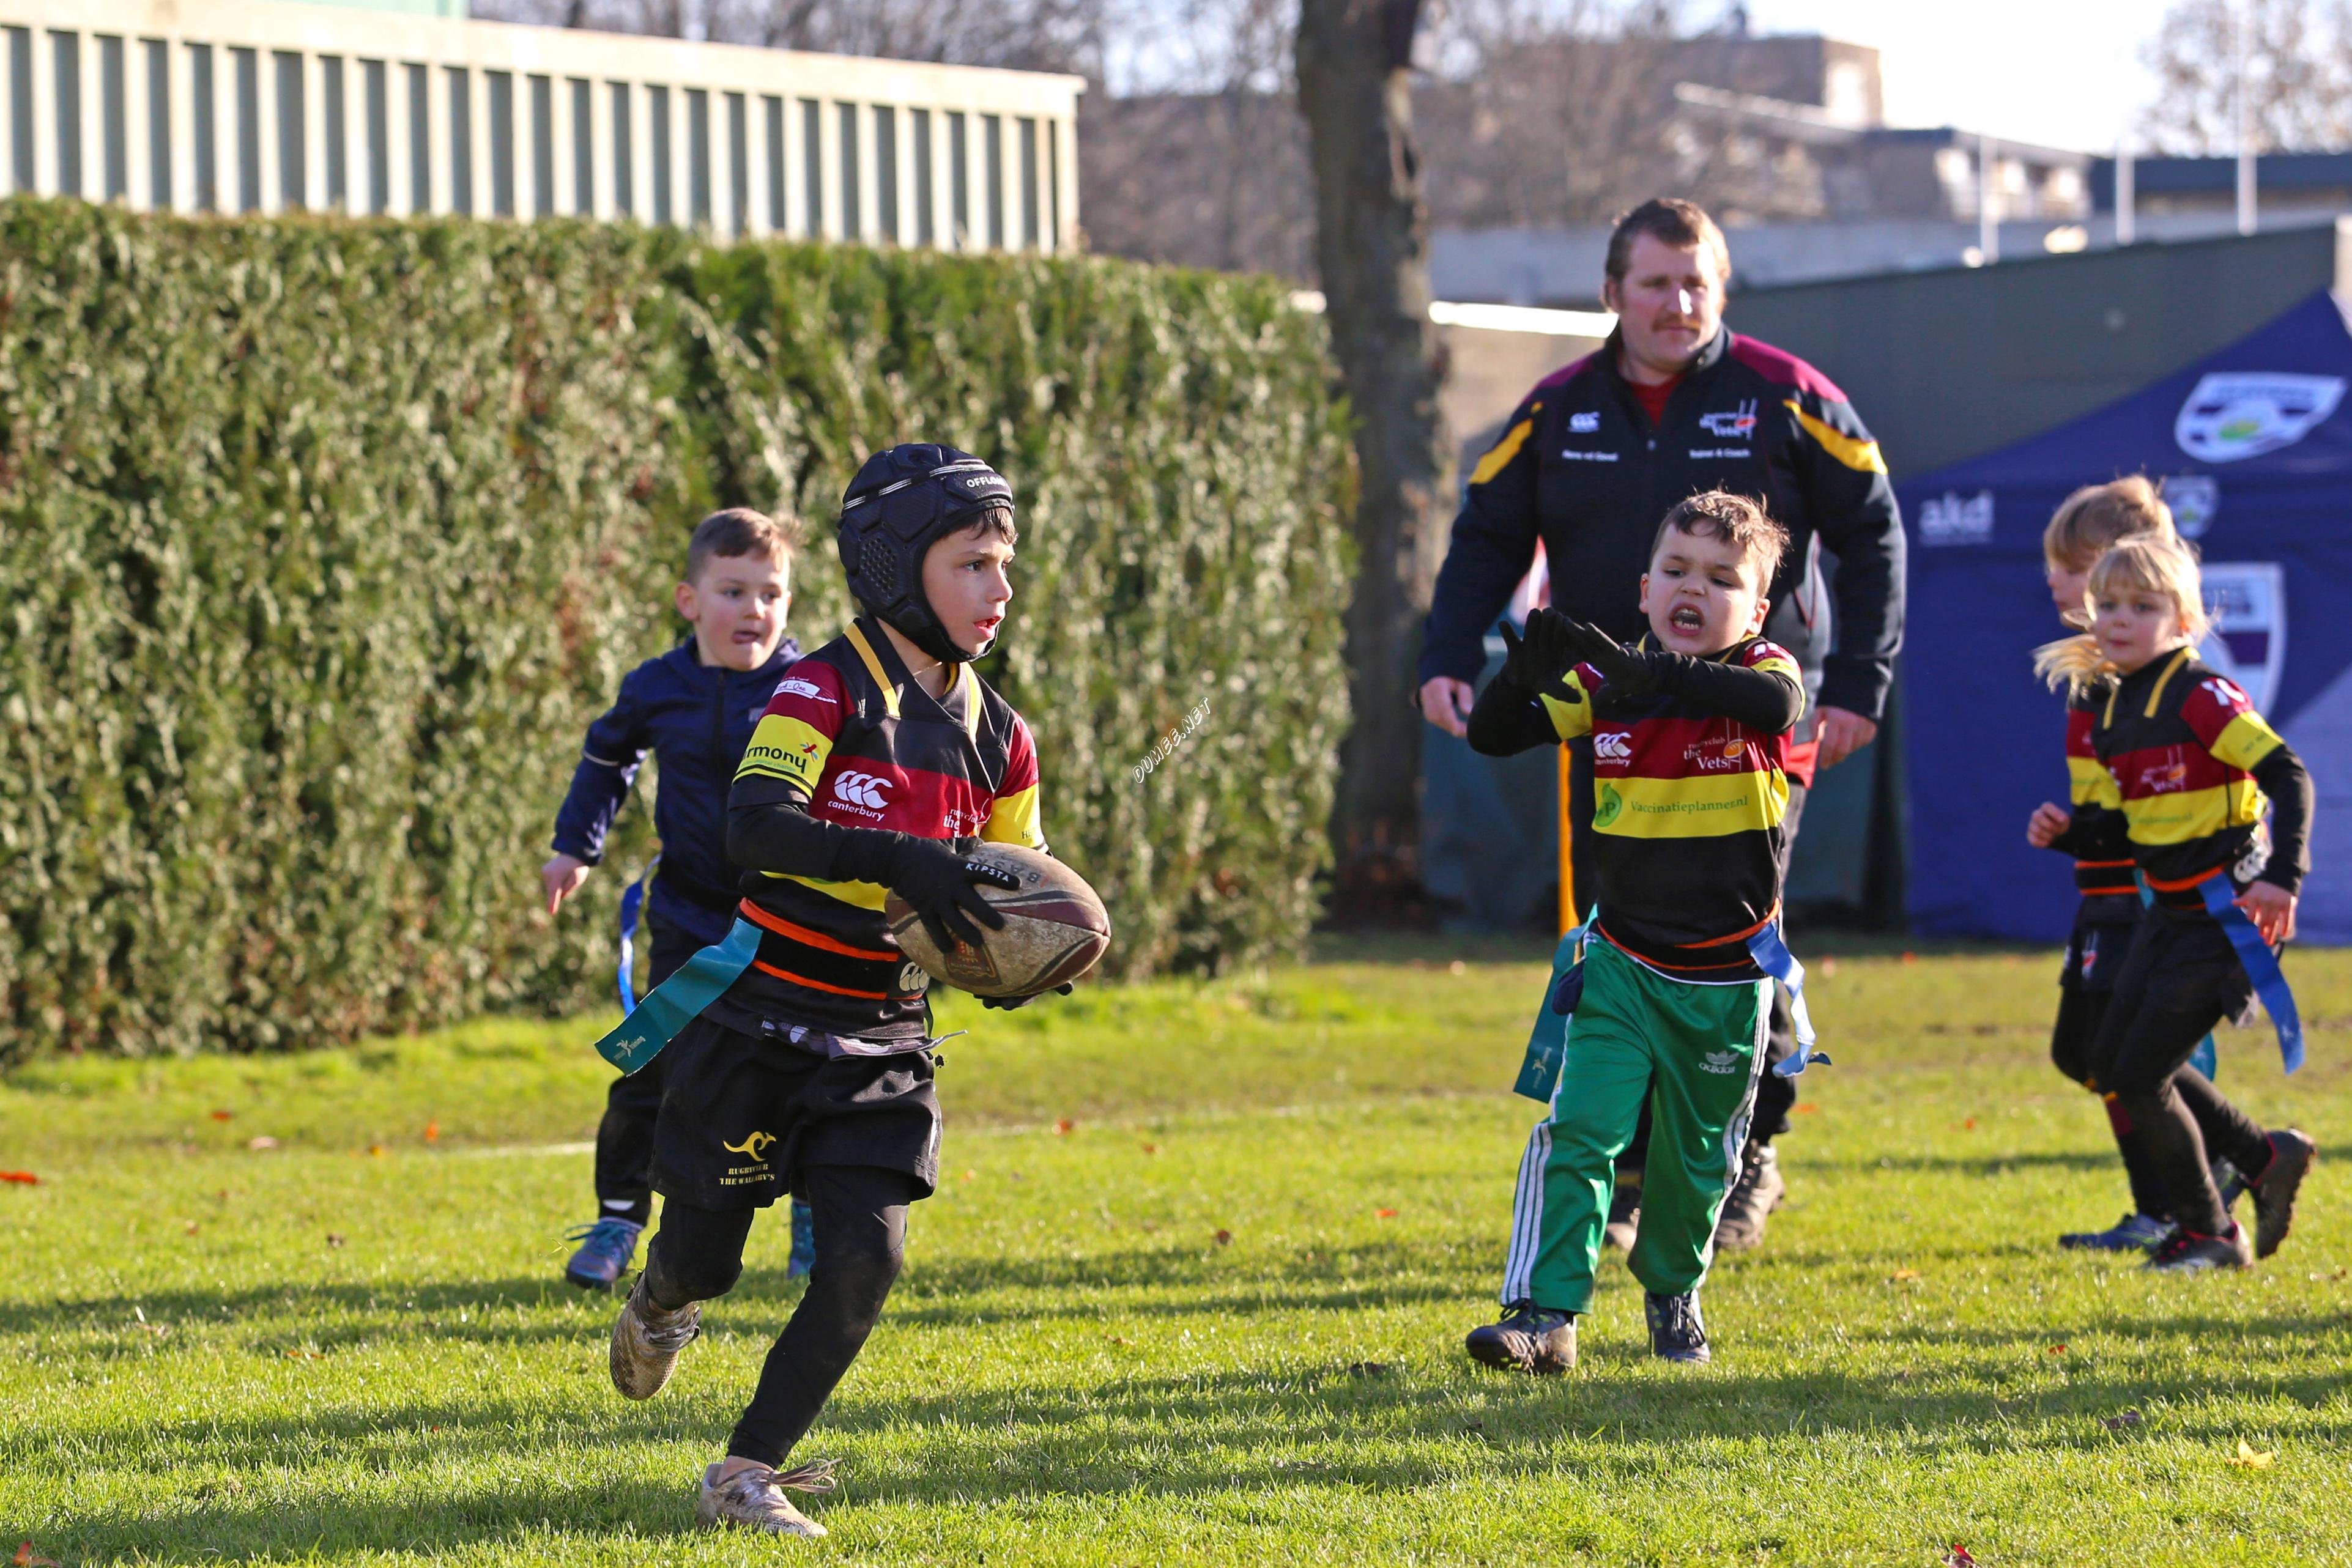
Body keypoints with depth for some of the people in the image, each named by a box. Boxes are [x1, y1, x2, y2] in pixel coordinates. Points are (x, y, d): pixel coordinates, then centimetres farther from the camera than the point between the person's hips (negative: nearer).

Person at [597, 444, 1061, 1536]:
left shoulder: (998, 739, 5)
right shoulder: (825, 691, -14)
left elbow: (1017, 885, 13)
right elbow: (754, 828, -29)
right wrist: (901, 860, -42)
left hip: (883, 1036, 4)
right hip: (762, 1021, -4)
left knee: (866, 1256, -12)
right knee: (704, 1261, 6)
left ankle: (746, 1474, -1)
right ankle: (659, 1306, 44)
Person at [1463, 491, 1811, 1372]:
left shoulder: (1761, 673, -8)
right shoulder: (1603, 687, -2)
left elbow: (1776, 704, -33)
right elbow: (1491, 736, -7)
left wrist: (1650, 677, -44)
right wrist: (1526, 671, -28)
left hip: (1728, 980, -1)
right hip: (1625, 963, 1)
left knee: (1697, 1158, 13)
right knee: (1577, 1131, -14)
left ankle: (1673, 1294, 36)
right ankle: (1544, 1314, -16)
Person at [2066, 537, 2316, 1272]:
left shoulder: (2202, 697, -17)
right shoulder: (2113, 708, 9)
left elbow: (2288, 776, -23)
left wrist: (2283, 876, -30)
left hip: (2225, 913, -9)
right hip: (2170, 911, 9)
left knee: (2140, 1077, -8)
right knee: (2111, 1067, 12)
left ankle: (2208, 1234, 9)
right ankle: (2266, 1157, 23)